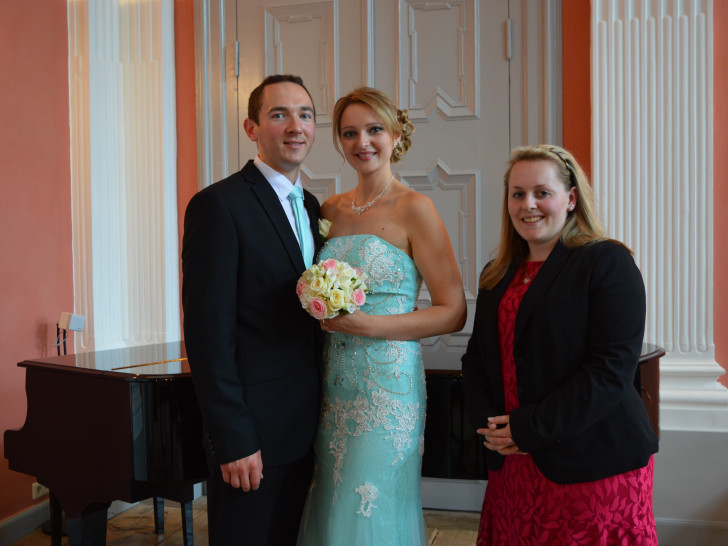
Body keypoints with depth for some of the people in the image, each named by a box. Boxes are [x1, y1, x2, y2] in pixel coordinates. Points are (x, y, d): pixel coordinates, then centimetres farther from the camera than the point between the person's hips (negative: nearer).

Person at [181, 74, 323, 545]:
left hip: (304, 428, 8)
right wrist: (233, 439, -19)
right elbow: (208, 333, -18)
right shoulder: (218, 205, -14)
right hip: (251, 433, -7)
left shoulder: (310, 206, 11)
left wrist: (321, 413, 11)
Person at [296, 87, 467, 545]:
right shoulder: (331, 210, 10)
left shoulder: (414, 209, -7)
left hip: (387, 387, -5)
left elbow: (453, 312, -9)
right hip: (334, 386, 5)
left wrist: (368, 325, -18)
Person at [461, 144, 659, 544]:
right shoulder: (498, 275, 12)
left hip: (594, 463, -5)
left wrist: (529, 429, -17)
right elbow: (477, 356, 13)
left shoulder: (607, 262, -8)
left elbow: (612, 369, -17)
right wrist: (488, 422, -6)